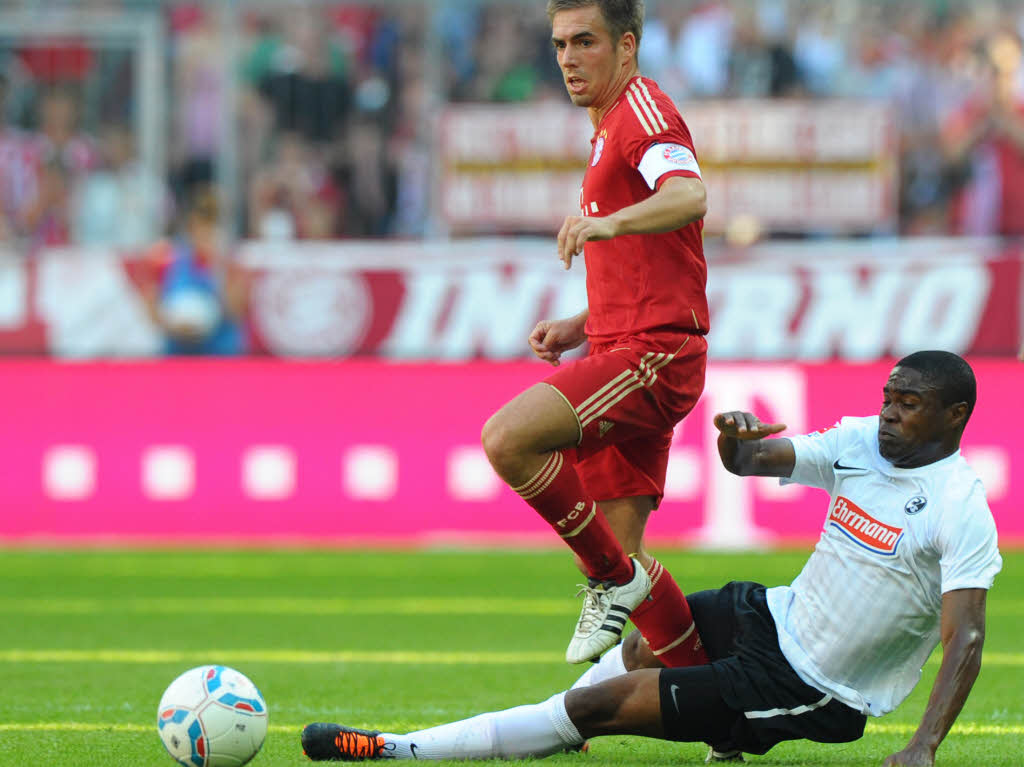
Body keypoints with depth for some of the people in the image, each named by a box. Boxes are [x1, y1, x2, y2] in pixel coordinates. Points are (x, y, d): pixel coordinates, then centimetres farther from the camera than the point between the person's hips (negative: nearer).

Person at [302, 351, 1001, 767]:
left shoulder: (961, 509, -22)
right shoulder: (861, 442, 0)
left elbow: (967, 640, -28)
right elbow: (749, 460, 9)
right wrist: (735, 436, -17)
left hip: (811, 692, -7)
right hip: (780, 616, 7)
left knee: (601, 703, -9)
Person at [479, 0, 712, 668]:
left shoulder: (642, 109, -7)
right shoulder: (612, 129, 25)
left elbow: (689, 196, -30)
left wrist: (611, 222, -46)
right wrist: (579, 329, 17)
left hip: (652, 354, -10)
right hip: (628, 350, 10)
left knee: (506, 437, -26)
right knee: (623, 557, 6)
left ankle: (613, 580, -12)